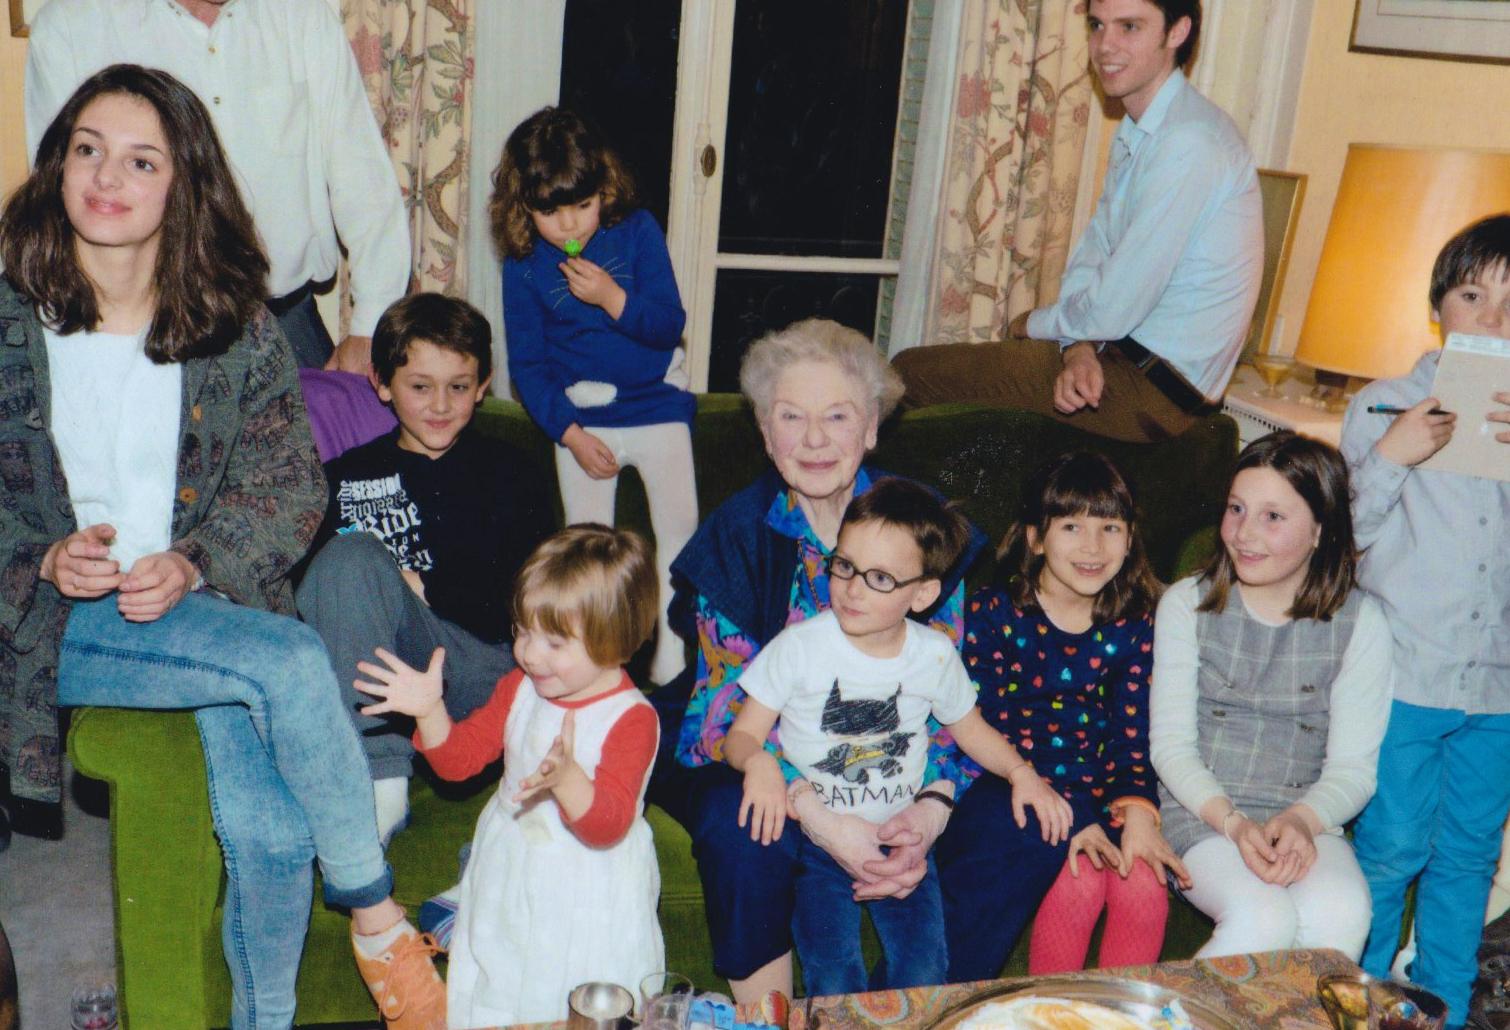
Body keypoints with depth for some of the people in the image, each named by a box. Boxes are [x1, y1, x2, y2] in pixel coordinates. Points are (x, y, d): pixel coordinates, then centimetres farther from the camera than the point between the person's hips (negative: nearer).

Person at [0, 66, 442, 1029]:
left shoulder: (237, 328, 4)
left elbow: (291, 482, 0)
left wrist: (192, 566, -15)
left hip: (204, 600, 2)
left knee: (270, 828, -22)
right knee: (291, 660, -31)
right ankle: (378, 917, -14)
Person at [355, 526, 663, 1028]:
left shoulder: (633, 718, -21)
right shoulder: (519, 687, -2)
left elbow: (607, 826, -28)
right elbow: (460, 757, 6)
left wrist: (567, 778, -47)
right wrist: (430, 709, -11)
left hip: (586, 897, -6)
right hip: (507, 880, 6)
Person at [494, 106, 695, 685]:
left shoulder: (636, 231, -7)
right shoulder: (524, 264, -7)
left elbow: (671, 326, -9)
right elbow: (526, 363, -2)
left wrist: (614, 298, -26)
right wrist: (570, 433, -11)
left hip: (656, 403, 0)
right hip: (580, 415, 0)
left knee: (679, 528, -1)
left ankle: (672, 648, 13)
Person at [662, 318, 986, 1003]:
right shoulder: (737, 532, -9)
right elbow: (733, 702, -14)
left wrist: (932, 808, -22)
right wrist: (822, 818, -29)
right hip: (763, 760, -2)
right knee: (748, 840, -32)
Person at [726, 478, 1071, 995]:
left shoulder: (935, 655, -3)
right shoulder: (799, 646, -12)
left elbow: (968, 726, 14)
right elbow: (743, 733, -8)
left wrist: (1020, 771, -3)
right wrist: (759, 762, -31)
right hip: (816, 841, -2)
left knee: (925, 981, -5)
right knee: (834, 986, -13)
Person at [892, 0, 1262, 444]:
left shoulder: (1188, 144, -22)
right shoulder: (1135, 133, 11)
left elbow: (1113, 311, -23)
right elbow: (1091, 255, 9)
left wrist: (1033, 325, -2)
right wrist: (1078, 350, -11)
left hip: (1157, 387, -10)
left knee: (910, 371, -8)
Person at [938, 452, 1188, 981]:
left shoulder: (1134, 626, 6)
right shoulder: (992, 613, -5)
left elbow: (1131, 735, 4)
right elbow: (987, 737, -10)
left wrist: (1137, 811, -17)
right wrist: (1069, 819, -19)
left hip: (1098, 798, 4)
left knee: (1145, 883, -23)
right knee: (1079, 880, -29)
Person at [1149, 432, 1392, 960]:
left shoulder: (1360, 622, 2)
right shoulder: (1187, 604, 2)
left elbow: (1354, 767, 1)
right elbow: (1170, 743, -1)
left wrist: (1301, 820, -20)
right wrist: (1233, 822, -17)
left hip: (1306, 821, 1)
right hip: (1199, 814, -1)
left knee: (1342, 913, -31)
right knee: (1264, 919, -30)